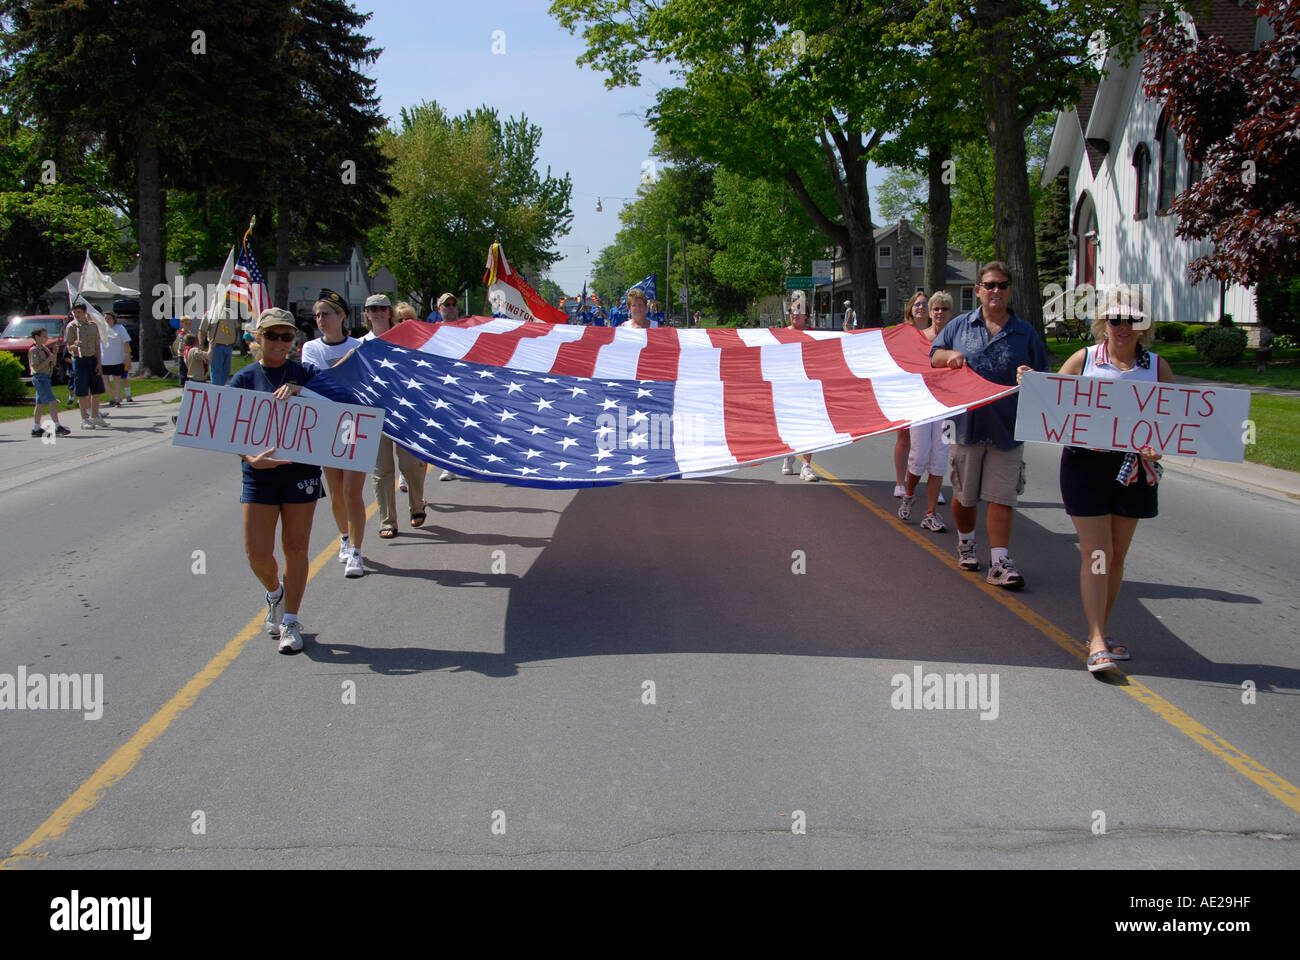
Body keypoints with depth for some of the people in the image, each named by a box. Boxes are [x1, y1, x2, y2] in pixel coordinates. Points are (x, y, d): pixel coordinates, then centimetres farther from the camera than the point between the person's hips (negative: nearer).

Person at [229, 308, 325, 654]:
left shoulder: (304, 373, 5)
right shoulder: (244, 379, 3)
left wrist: (300, 390, -23)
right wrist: (250, 457, -22)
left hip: (302, 468, 0)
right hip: (260, 472, 0)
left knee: (296, 547, 2)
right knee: (257, 552, -3)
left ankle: (291, 622, 15)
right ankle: (275, 593, 30)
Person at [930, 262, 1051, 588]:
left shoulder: (1025, 333, 5)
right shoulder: (959, 326, 7)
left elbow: (1044, 376, 8)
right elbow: (933, 357, 14)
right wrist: (949, 355, -8)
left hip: (1007, 429, -1)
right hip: (967, 424, 1)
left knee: (1001, 497, -4)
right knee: (964, 495, 14)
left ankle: (1000, 563, -3)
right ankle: (965, 543, 37)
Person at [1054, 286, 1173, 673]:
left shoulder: (1157, 367, 5)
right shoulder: (1083, 360, 1)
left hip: (1135, 467, 3)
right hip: (1087, 463, -3)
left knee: (1117, 555, 10)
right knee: (1096, 553, -7)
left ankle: (1099, 633, 24)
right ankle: (1097, 642, -7)